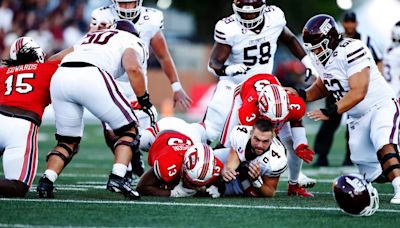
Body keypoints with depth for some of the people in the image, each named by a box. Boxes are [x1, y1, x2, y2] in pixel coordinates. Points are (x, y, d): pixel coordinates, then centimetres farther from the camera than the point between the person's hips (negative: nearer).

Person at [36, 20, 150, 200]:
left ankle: (46, 180, 1)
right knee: (129, 131, 10)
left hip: (60, 78, 6)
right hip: (91, 77, -5)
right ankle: (117, 178, -7)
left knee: (67, 141, 21)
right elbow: (133, 68, 0)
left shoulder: (89, 38, 39)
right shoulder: (132, 41, 23)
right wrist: (144, 100, 8)